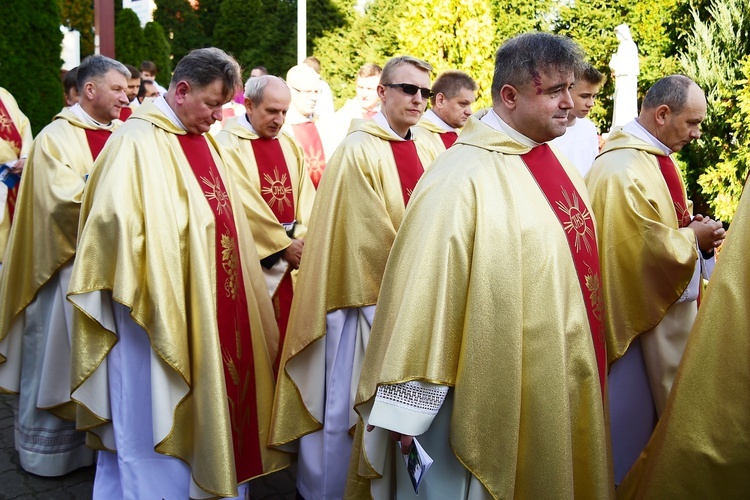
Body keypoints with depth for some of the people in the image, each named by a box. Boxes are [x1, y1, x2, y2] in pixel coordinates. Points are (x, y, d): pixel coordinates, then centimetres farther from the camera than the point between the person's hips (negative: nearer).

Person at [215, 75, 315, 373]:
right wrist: (283, 245, -14)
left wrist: (303, 238, -11)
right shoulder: (229, 144, -8)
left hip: (293, 257, 6)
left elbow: (305, 196, 6)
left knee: (287, 334, 10)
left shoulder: (289, 147, 13)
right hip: (254, 258, -6)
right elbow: (243, 203, -15)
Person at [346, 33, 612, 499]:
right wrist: (407, 410, -20)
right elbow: (425, 291, -22)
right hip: (491, 399, -8)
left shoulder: (558, 168, 5)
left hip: (557, 387, 8)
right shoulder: (464, 177, -20)